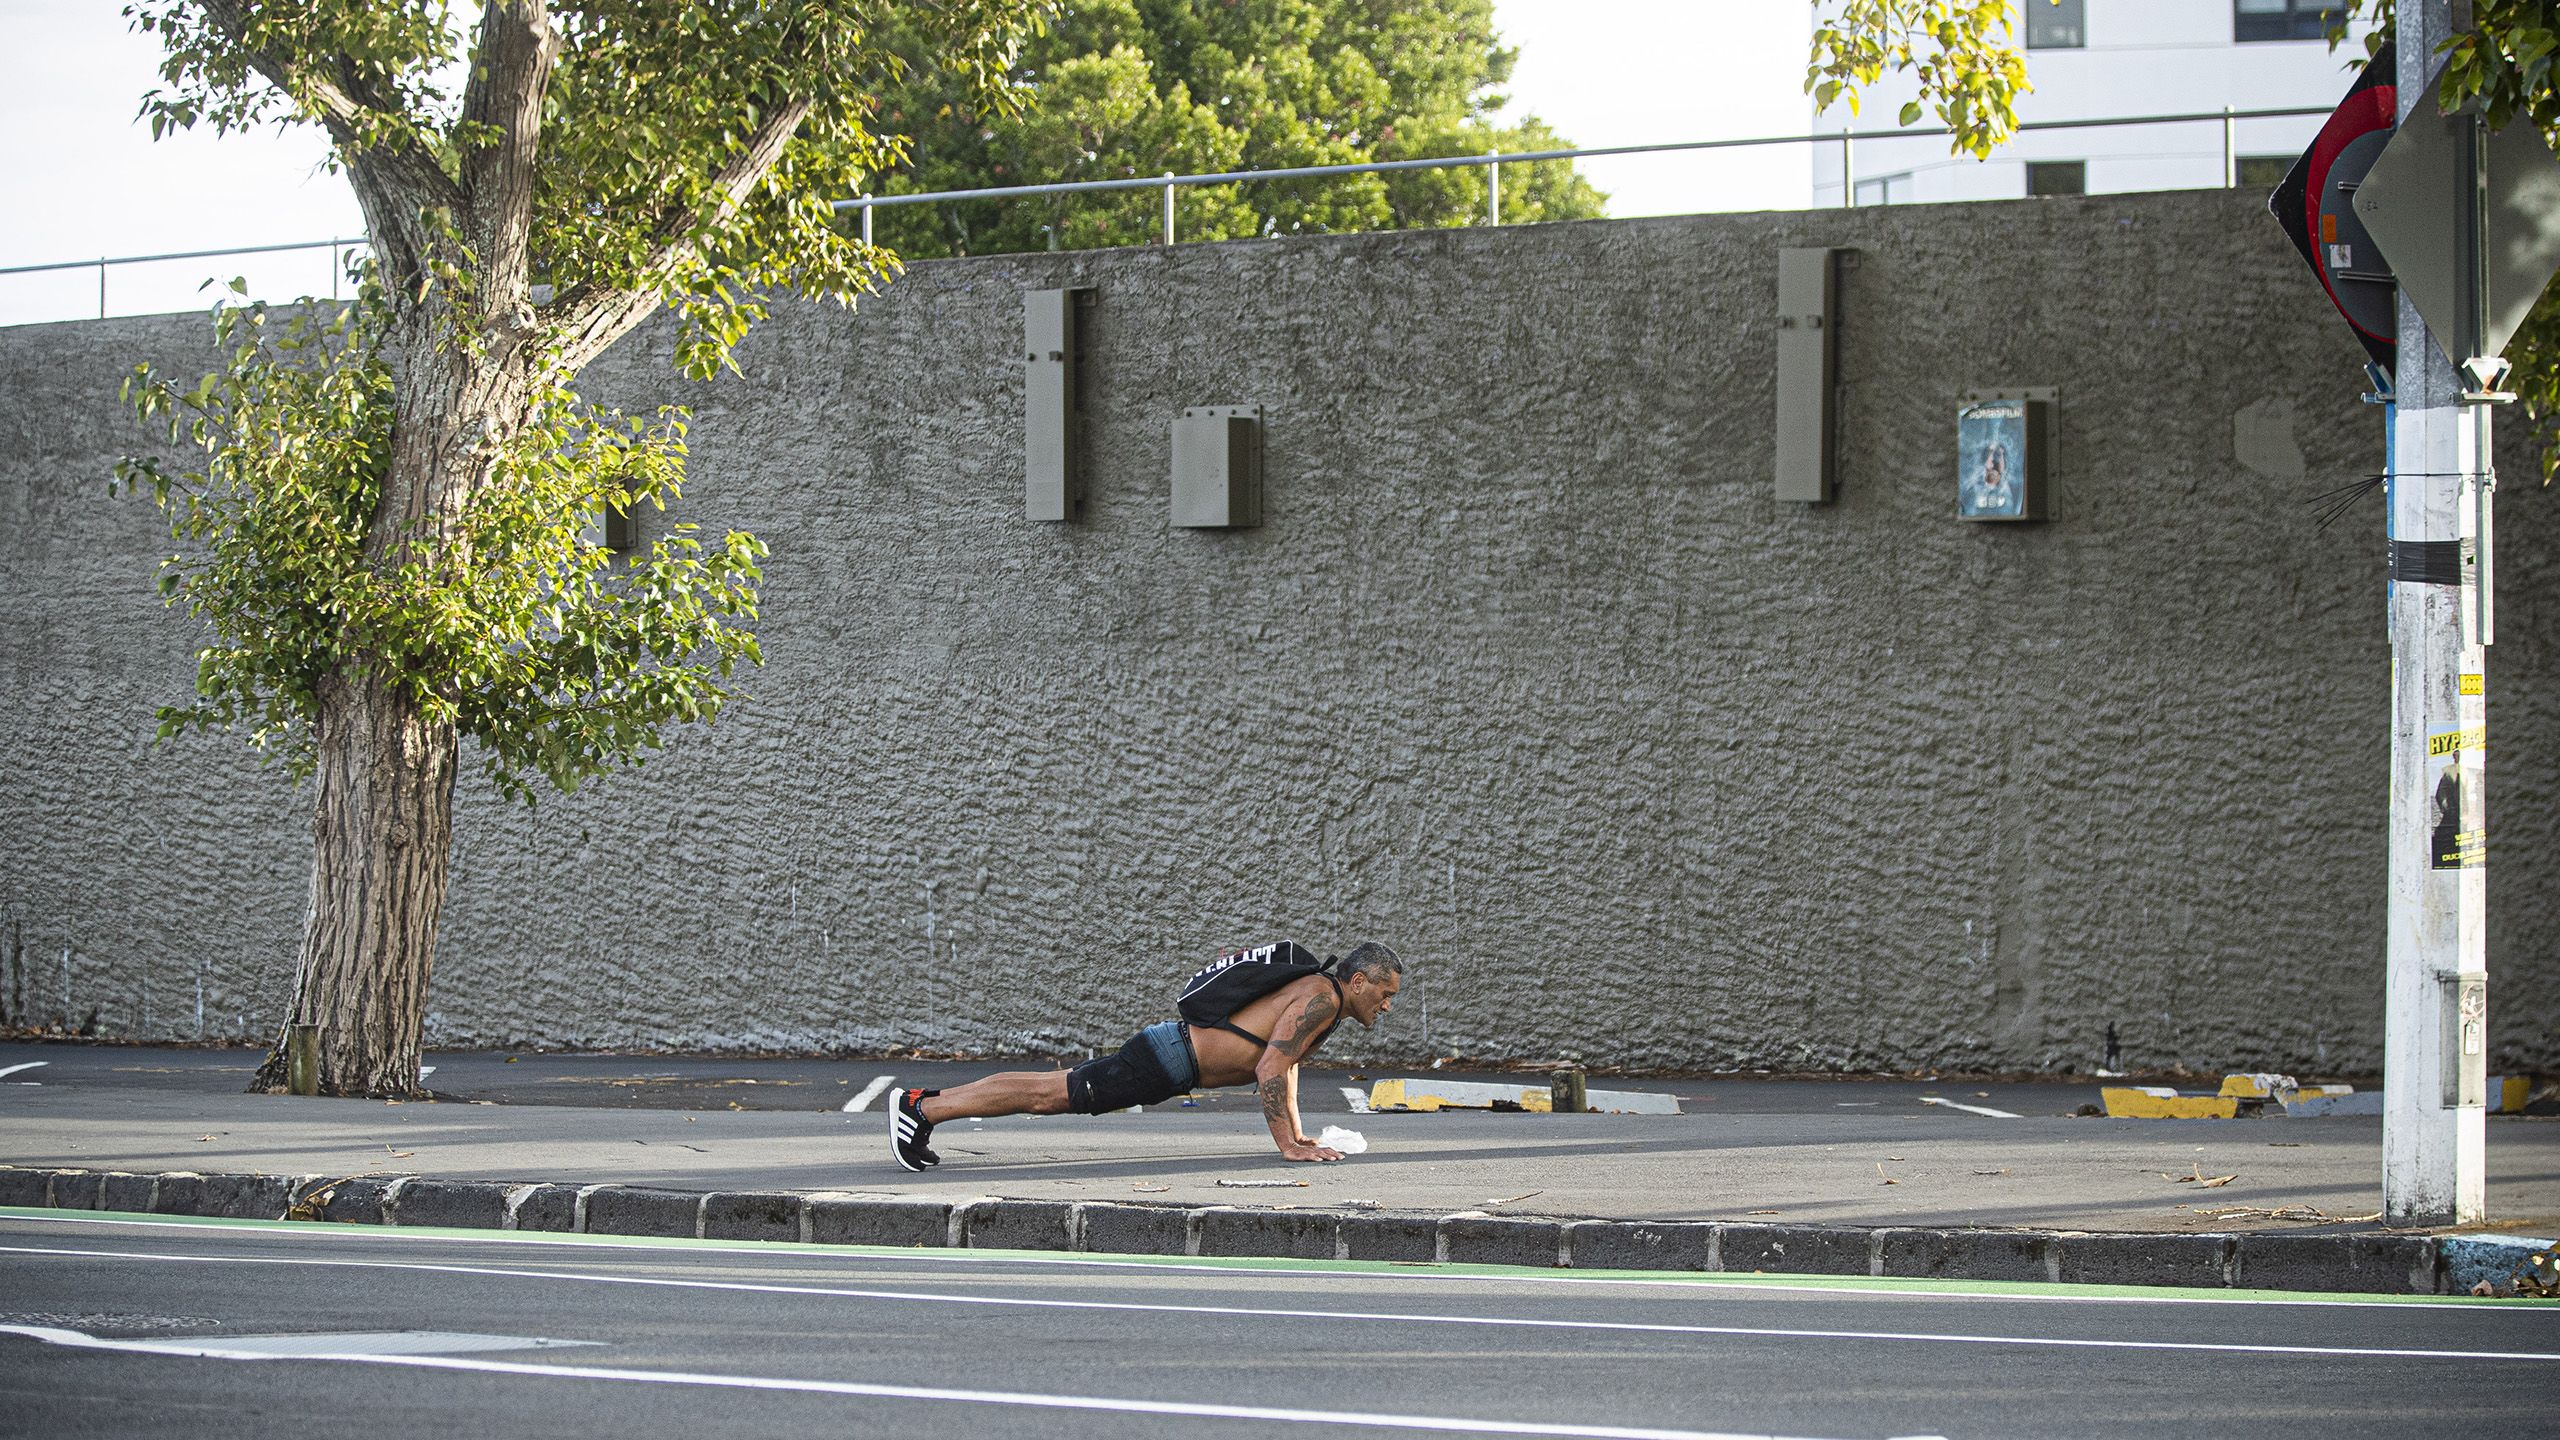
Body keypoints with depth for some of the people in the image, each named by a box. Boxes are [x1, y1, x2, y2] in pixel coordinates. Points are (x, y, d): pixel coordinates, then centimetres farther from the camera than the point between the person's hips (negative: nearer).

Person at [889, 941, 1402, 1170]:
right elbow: (1268, 1071, -24)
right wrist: (1287, 1146, -22)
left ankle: (929, 1100, 15)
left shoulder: (1317, 992, 15)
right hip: (1167, 1059, -9)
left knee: (1052, 1088, 12)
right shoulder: (1320, 998, -16)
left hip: (1171, 1051, 9)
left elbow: (1285, 1062, 30)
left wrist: (1297, 1132, 25)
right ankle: (922, 1107, -9)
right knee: (1048, 1096, -9)